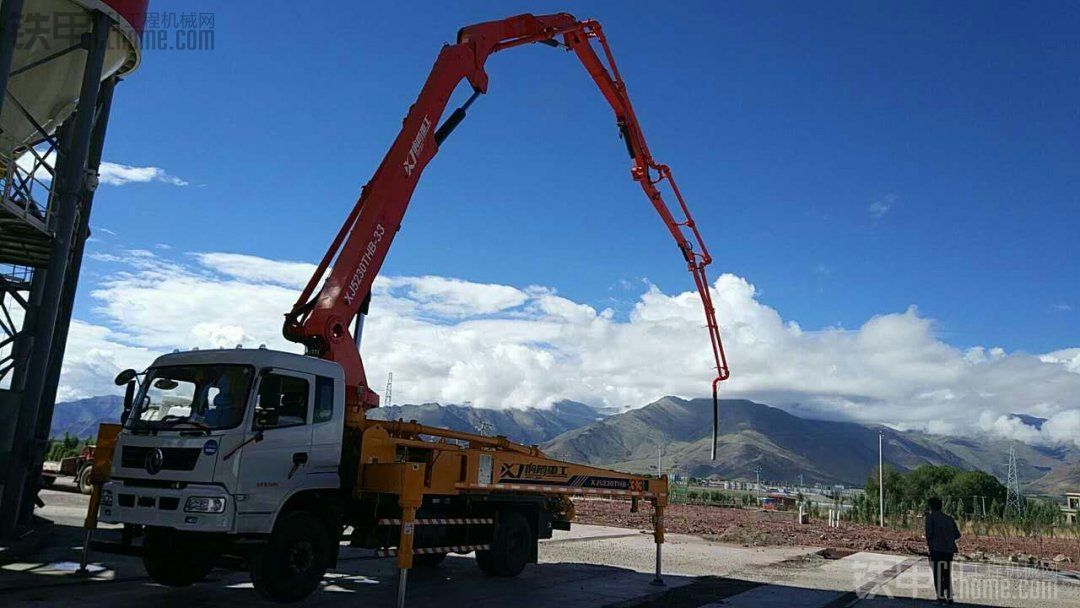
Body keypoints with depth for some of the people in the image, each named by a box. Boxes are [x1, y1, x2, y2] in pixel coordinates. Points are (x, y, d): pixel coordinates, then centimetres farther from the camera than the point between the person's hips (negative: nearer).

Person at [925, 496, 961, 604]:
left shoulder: (931, 517, -1)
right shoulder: (949, 518, 14)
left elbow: (929, 532, -12)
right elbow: (957, 534, 9)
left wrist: (928, 542, 4)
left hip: (937, 550, -5)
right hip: (949, 550, 5)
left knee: (938, 574, 3)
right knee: (948, 574, 15)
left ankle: (941, 597, 1)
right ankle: (949, 597, 14)